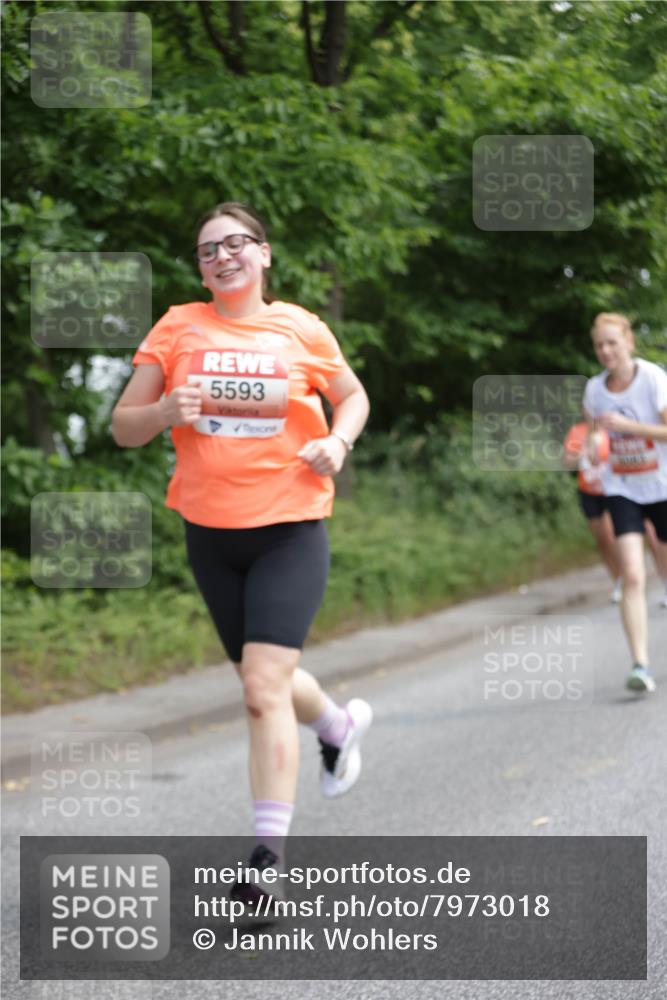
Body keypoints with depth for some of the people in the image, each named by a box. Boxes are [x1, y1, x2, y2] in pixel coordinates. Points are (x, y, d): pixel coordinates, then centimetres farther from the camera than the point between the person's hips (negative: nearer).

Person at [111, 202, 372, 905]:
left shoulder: (301, 329, -1)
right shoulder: (178, 328, 1)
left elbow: (353, 396, 16)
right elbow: (123, 426, 2)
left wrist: (337, 441, -5)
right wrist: (165, 411, -19)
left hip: (290, 530, -3)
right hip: (210, 531, 3)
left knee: (263, 688, -16)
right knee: (265, 680, 18)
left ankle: (269, 853, -11)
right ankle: (339, 724, 51)